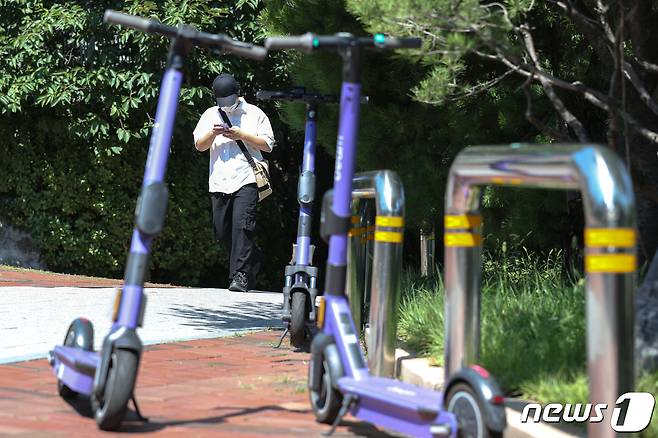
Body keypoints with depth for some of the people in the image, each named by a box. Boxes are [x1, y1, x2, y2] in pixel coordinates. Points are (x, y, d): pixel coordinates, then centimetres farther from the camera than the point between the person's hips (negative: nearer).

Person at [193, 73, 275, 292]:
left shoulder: (254, 113, 8)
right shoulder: (210, 114, 17)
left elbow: (268, 145, 3)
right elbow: (199, 145, 11)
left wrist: (242, 135, -9)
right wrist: (213, 133, -9)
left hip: (246, 179, -4)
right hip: (219, 182, 4)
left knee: (241, 226, -18)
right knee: (222, 231, 5)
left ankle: (240, 276, -18)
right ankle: (253, 263, 25)